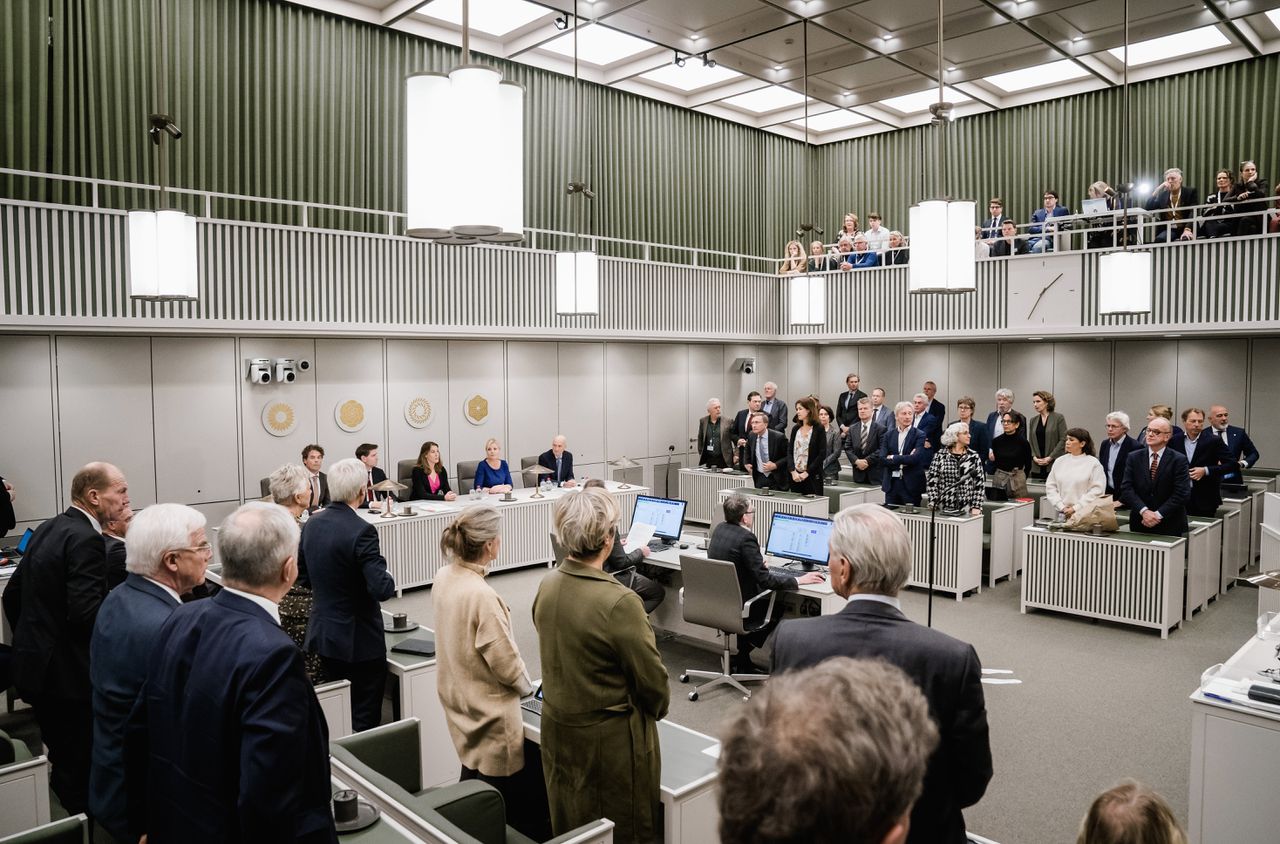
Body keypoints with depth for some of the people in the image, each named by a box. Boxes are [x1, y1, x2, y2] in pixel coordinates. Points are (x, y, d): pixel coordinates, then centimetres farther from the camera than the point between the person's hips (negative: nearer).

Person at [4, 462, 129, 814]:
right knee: (78, 766, 3)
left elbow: (12, 594, 16)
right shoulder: (86, 539, -19)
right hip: (67, 673, -10)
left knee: (61, 756, 22)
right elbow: (86, 611, -27)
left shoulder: (48, 529, 9)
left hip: (34, 664, 10)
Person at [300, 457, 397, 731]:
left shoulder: (312, 523, 0)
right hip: (359, 639, -7)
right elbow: (382, 590, -26)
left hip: (323, 634, 7)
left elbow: (302, 573, 12)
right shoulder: (361, 531, -22)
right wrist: (389, 580, -5)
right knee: (365, 720, 6)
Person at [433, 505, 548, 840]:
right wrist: (527, 686, -3)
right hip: (489, 715, -8)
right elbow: (506, 663, -24)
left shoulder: (444, 578, -6)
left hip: (459, 703, 8)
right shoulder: (481, 595, -31)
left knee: (473, 780, 25)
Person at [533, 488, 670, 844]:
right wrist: (659, 707, 3)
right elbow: (652, 677, -18)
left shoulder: (547, 586, -7)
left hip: (557, 730, 7)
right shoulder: (619, 603, -28)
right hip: (610, 739, -6)